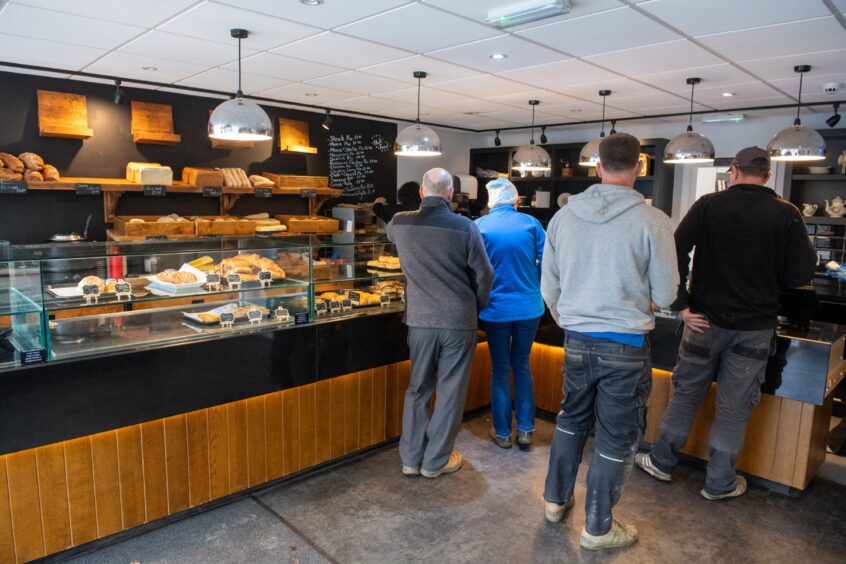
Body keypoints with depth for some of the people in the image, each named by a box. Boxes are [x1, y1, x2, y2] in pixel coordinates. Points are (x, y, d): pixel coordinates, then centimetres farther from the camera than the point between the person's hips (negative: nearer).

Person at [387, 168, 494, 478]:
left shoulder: (400, 223, -2)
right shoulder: (465, 227, -10)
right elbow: (484, 275, -4)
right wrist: (476, 307, 14)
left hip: (420, 321, 3)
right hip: (459, 321, -2)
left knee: (417, 389, 16)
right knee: (450, 392, 10)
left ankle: (411, 458, 25)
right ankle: (435, 461, 21)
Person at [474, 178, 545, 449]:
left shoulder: (479, 226, -5)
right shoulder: (531, 223, -3)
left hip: (495, 308, -1)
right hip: (529, 307, 1)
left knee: (500, 369, 13)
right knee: (522, 365, 18)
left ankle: (502, 433, 22)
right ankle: (525, 430, 21)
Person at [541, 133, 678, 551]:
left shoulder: (564, 216, -3)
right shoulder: (652, 221, -14)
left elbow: (548, 287, 5)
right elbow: (665, 296, -7)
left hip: (576, 341, 4)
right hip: (626, 345, -4)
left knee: (571, 418, 23)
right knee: (616, 438, 11)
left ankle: (556, 499, 39)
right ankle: (598, 528, 27)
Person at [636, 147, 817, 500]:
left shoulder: (709, 205, -6)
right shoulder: (787, 214, -4)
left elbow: (675, 251, -15)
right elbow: (802, 273, -5)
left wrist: (681, 305, -10)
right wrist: (766, 282, 15)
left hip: (706, 319, 0)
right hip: (755, 325, 0)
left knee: (686, 392, 14)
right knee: (735, 405, 9)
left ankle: (661, 461, 27)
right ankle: (719, 482, 23)